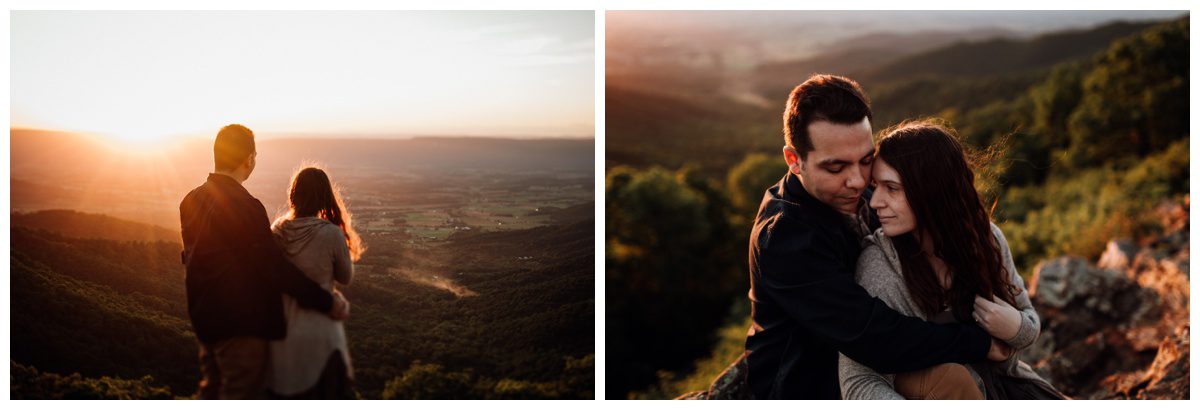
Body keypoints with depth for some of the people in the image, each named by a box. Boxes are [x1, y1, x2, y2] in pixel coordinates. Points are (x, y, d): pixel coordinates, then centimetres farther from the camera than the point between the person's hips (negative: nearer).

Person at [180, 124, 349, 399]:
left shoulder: (191, 201, 3)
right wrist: (328, 303, -14)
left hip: (205, 318, 8)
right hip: (240, 325, -8)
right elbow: (275, 267, -22)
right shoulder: (244, 206, -23)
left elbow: (193, 257, 13)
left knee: (212, 391, 21)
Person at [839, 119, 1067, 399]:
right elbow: (859, 382, -24)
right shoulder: (879, 264, -21)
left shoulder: (986, 237, -7)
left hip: (1006, 381, 5)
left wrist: (1016, 328, -15)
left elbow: (1028, 320, 9)